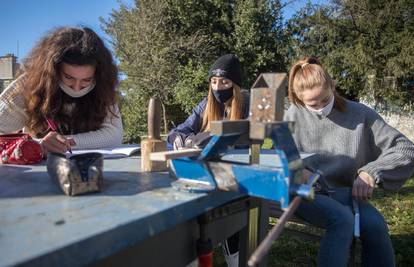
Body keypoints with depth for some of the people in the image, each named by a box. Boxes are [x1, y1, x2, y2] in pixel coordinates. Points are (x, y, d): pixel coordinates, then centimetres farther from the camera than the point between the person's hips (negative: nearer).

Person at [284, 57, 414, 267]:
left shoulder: (360, 114, -2)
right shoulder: (294, 116, -2)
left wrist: (371, 173, -17)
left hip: (345, 194, 2)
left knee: (375, 224, -28)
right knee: (343, 219, -31)